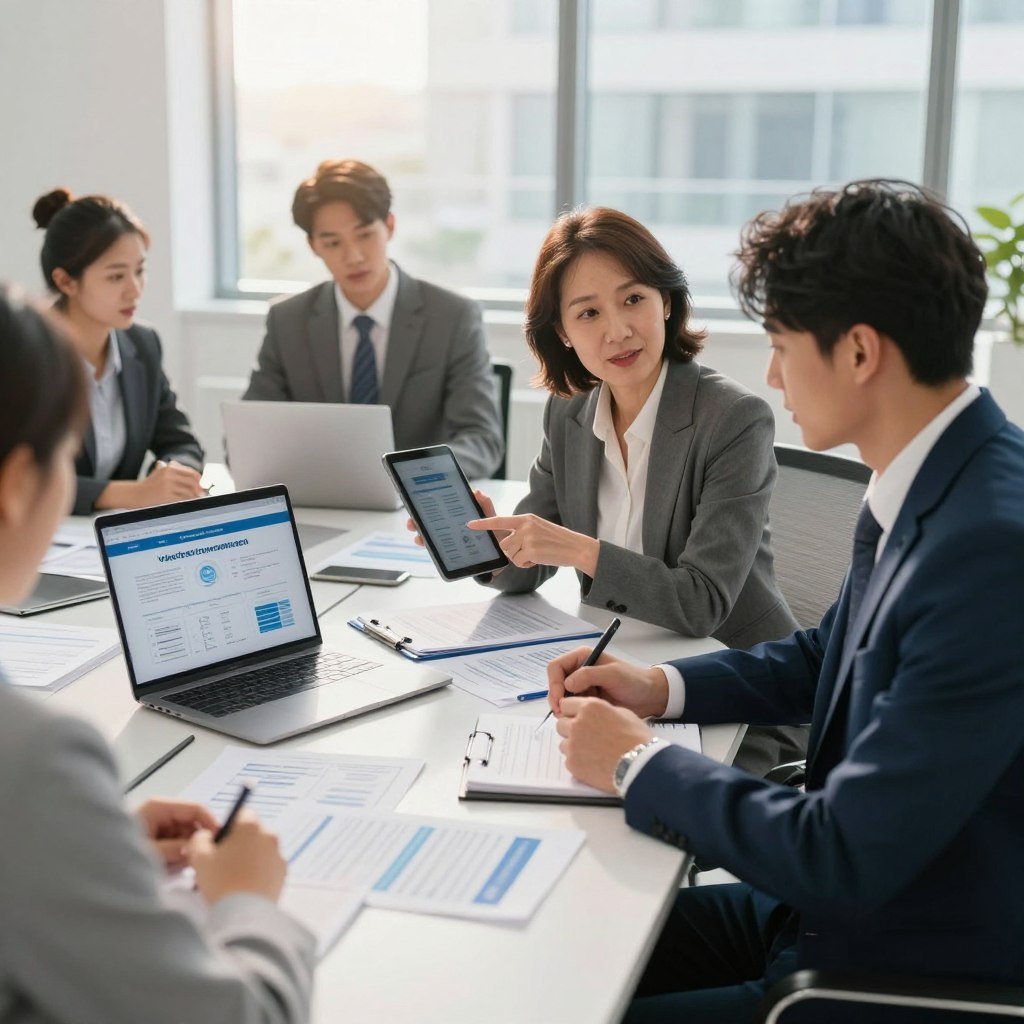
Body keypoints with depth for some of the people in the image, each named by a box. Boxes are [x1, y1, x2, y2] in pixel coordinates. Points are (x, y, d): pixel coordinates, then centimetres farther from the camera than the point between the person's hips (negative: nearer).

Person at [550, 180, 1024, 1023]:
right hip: (833, 901, 8)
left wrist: (637, 762, -14)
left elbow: (847, 857, -27)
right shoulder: (929, 483, 0)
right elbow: (826, 658, 18)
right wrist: (661, 688, 5)